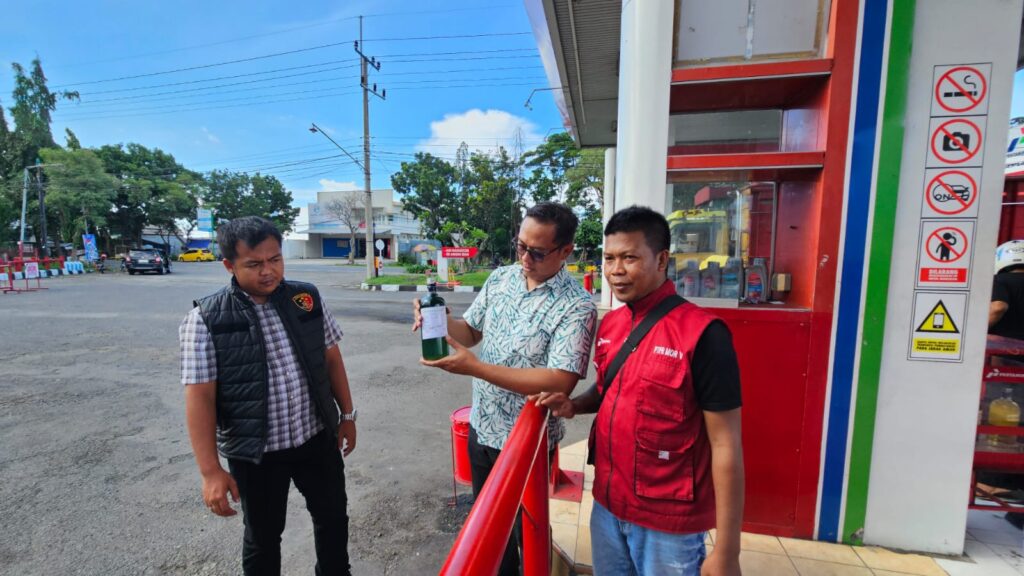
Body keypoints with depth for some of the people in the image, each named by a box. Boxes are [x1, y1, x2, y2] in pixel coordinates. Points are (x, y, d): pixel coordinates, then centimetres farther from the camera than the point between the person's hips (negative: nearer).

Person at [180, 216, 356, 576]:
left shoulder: (307, 298, -4)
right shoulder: (206, 320, -14)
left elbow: (332, 359, 4)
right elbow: (200, 398, -13)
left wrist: (347, 414, 7)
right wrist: (210, 471, -13)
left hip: (317, 438, 4)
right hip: (255, 453, -3)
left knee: (333, 517, 21)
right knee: (263, 537, 19)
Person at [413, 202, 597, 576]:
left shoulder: (576, 306, -22)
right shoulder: (500, 279, -3)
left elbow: (560, 382, -29)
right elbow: (471, 330, 6)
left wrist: (474, 368, -32)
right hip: (481, 428, 6)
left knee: (527, 527, 19)